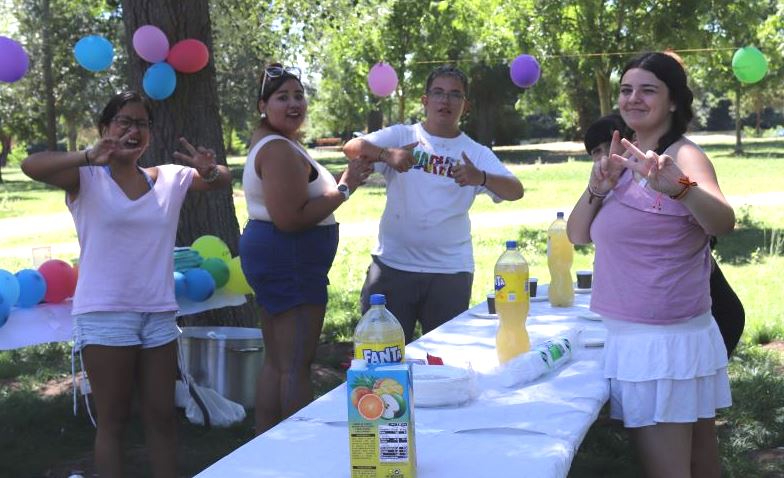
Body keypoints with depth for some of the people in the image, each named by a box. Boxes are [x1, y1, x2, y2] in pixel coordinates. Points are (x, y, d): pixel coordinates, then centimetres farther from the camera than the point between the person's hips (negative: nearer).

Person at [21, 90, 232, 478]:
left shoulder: (168, 178, 9)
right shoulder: (87, 179, -5)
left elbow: (222, 181, 16)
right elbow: (31, 166, -21)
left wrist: (209, 170, -10)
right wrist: (90, 156, -38)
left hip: (158, 313, 5)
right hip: (105, 315, -4)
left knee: (162, 415, 13)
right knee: (112, 420, 5)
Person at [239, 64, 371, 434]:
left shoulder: (269, 141, 16)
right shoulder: (280, 150, -18)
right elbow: (290, 219, -27)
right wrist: (344, 189, -19)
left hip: (273, 257, 11)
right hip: (290, 261, -11)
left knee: (275, 362, 16)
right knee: (296, 367, -5)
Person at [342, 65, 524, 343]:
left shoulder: (477, 154, 6)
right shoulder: (401, 136, 3)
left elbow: (515, 191, -8)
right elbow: (352, 148, -13)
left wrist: (481, 178, -29)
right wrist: (387, 154, -33)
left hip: (451, 271, 1)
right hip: (393, 265, -1)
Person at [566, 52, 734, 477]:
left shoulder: (683, 155, -13)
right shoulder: (628, 160, 12)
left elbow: (723, 223, -32)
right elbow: (578, 235, 10)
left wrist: (677, 186, -51)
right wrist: (597, 187, -8)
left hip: (663, 341, -8)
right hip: (631, 335, 8)